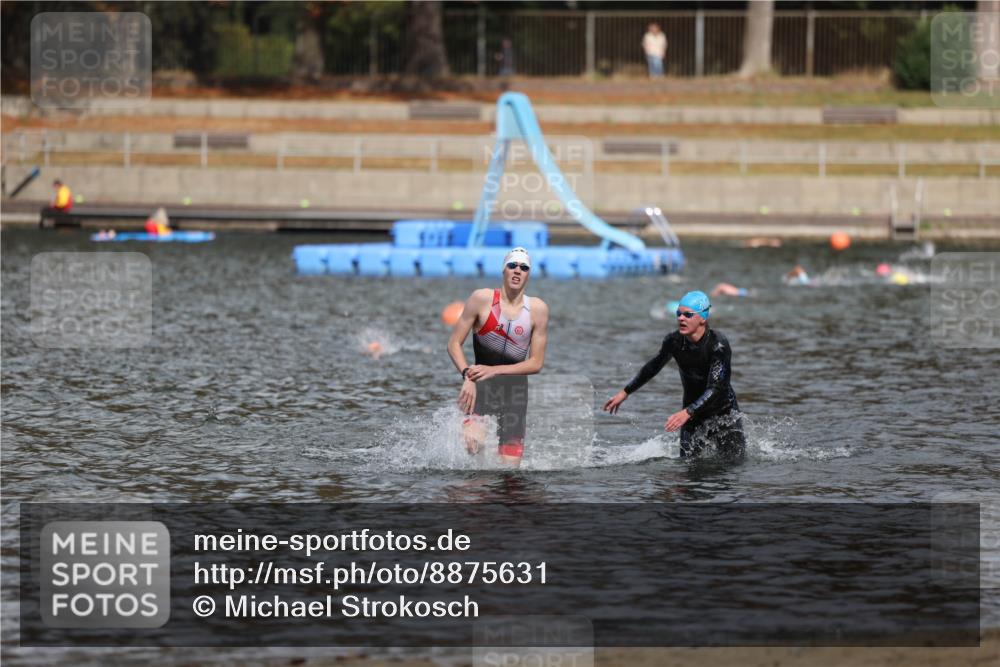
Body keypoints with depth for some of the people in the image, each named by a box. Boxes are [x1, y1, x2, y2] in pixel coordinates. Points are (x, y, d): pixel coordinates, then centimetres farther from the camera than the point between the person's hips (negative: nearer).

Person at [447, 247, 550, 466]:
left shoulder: (538, 309, -2)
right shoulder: (482, 299, -6)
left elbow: (536, 363, -2)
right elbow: (454, 343, -4)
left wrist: (494, 370, -13)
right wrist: (467, 377, -19)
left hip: (515, 385, 2)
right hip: (481, 383, -2)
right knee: (473, 443, -31)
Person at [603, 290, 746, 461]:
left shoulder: (718, 345, -23)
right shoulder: (674, 341, -8)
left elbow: (715, 389, -29)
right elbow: (653, 367, 11)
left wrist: (687, 413, -40)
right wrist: (625, 393, 15)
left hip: (723, 411, -3)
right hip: (694, 416, 3)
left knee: (735, 461, -3)